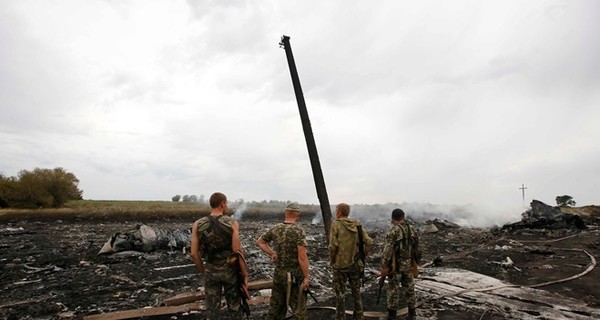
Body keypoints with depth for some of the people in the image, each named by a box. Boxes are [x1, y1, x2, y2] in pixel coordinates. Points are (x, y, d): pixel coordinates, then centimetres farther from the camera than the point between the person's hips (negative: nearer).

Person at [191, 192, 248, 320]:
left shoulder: (198, 224, -6)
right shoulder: (232, 223, -13)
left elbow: (194, 254, -4)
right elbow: (237, 252, -15)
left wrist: (203, 271, 10)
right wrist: (245, 274, -7)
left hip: (210, 271, 2)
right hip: (230, 270, -2)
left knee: (212, 310, 14)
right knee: (234, 307, 16)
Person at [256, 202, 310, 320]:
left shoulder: (275, 229, 0)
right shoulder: (299, 231, -17)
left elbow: (259, 241, 12)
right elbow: (302, 257, -21)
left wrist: (272, 254, 8)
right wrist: (306, 277, -13)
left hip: (278, 273, 5)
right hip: (295, 275, -5)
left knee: (276, 305, 19)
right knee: (298, 308, 7)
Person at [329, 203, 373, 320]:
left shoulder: (336, 224, -12)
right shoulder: (357, 225, 2)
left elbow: (333, 246, -20)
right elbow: (369, 242, -3)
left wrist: (331, 261, -5)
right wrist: (362, 257, 7)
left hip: (340, 265, -4)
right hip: (355, 265, 5)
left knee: (340, 294, 10)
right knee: (356, 292, 20)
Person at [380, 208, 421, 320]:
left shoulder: (393, 230, -15)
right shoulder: (412, 229, 3)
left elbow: (388, 249, -20)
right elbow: (417, 248, 10)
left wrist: (384, 266, -16)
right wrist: (416, 262, 21)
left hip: (395, 265, -5)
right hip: (408, 265, 5)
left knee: (393, 290, 4)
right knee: (409, 289, 15)